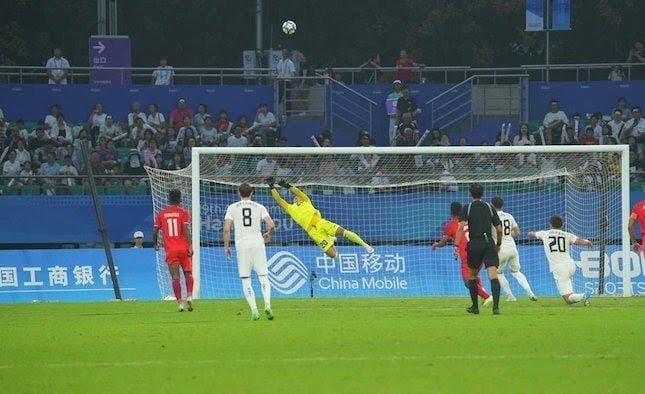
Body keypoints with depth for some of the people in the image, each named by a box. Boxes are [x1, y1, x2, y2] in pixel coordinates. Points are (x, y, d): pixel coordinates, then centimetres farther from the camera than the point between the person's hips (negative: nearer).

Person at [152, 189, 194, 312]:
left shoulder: (161, 214, 6)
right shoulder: (183, 212, -1)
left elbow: (155, 231, 6)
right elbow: (186, 230, -12)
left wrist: (155, 243, 22)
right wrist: (190, 246, -12)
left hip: (170, 250, 1)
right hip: (183, 248, -1)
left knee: (175, 277, 0)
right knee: (188, 273, 12)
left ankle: (180, 303, -8)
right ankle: (189, 296, -9)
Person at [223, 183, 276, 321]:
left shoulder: (232, 208, 4)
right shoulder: (259, 207, 6)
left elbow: (226, 229, -3)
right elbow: (271, 226, -2)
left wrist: (226, 246, 8)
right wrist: (268, 235, 19)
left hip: (242, 247, -1)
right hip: (258, 245, 1)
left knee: (246, 281, 5)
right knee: (263, 277, 6)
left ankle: (254, 310, -7)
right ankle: (267, 305, -16)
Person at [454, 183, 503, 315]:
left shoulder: (467, 209, 1)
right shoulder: (489, 208, 8)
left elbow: (461, 227, -10)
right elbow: (499, 229, 10)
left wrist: (456, 245, -12)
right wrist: (498, 244, 25)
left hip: (474, 245, -1)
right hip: (489, 244, 1)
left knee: (472, 275, 18)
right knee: (493, 275, -10)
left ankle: (475, 307, 23)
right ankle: (496, 306, -26)